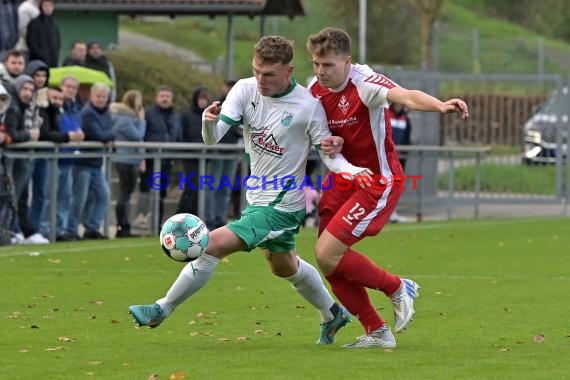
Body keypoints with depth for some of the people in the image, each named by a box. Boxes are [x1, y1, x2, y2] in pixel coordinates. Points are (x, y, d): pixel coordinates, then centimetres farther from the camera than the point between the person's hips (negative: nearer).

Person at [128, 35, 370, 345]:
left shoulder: (308, 106, -20)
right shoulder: (245, 90, -8)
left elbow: (328, 153, -11)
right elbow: (213, 138, -16)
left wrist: (353, 170, -32)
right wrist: (209, 122, -39)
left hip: (280, 207, -7)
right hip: (257, 199, 7)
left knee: (213, 245, -17)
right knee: (283, 267, 28)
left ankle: (161, 310, -3)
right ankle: (333, 314, 51)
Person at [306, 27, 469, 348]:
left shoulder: (364, 83, -22)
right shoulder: (314, 90, -1)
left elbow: (406, 96, -41)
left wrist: (441, 106, -62)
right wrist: (328, 143, -12)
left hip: (378, 181, -8)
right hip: (343, 178, 8)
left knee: (328, 253, -15)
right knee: (329, 263, 2)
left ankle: (398, 289, 7)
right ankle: (377, 332, 16)